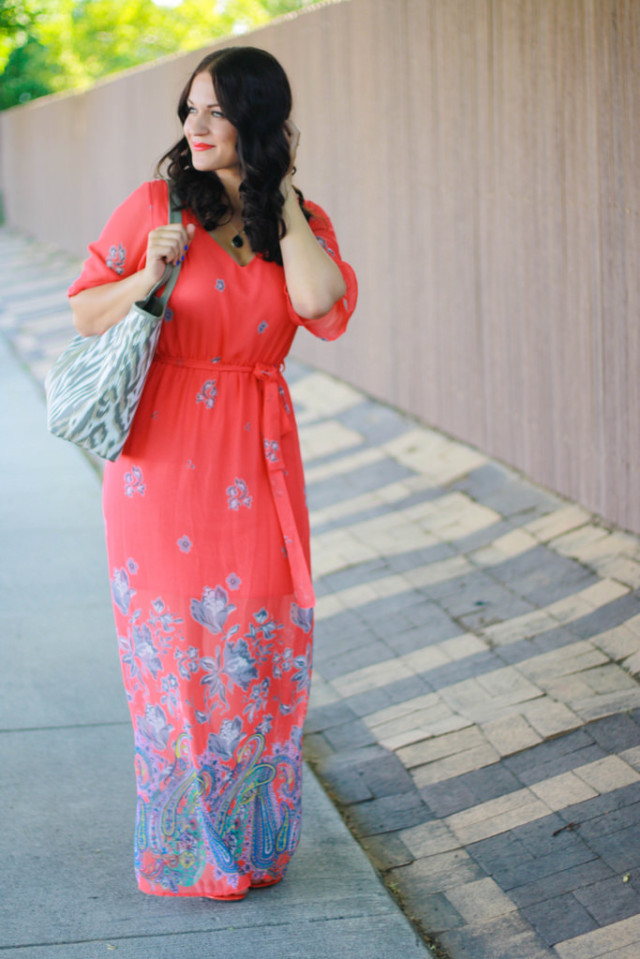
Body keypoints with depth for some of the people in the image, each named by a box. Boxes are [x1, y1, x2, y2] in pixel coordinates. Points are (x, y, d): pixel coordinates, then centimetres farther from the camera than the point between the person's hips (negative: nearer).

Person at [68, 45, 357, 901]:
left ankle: (252, 839, 26)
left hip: (255, 457, 3)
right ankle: (184, 852, 20)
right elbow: (84, 313, 3)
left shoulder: (303, 224, 6)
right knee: (175, 642, 3)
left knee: (262, 641, 6)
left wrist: (282, 199, -6)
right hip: (164, 450, -2)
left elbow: (321, 307, -15)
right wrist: (150, 277, -15)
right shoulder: (156, 205, -2)